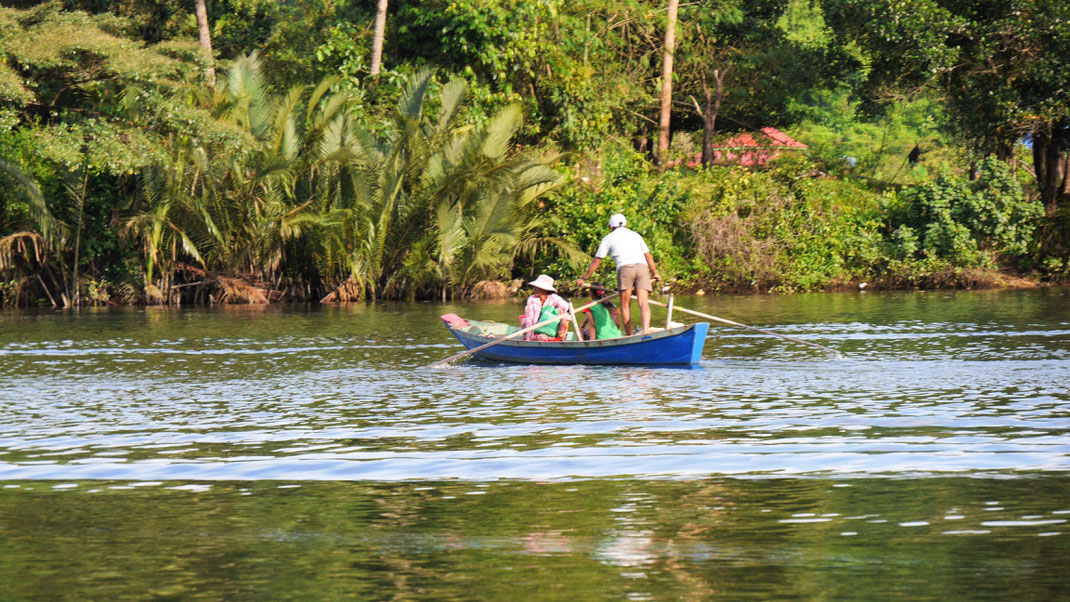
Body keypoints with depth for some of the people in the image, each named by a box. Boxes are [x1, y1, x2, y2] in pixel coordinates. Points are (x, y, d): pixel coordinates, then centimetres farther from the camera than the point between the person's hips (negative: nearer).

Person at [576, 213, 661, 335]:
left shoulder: (608, 238, 20)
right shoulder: (635, 235, 29)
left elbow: (596, 262, 23)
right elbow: (648, 256, 36)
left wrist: (583, 278, 32)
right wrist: (655, 273, 50)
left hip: (625, 268, -3)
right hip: (642, 267, 3)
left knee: (625, 305, 6)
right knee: (643, 303, -7)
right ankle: (646, 330, -30)